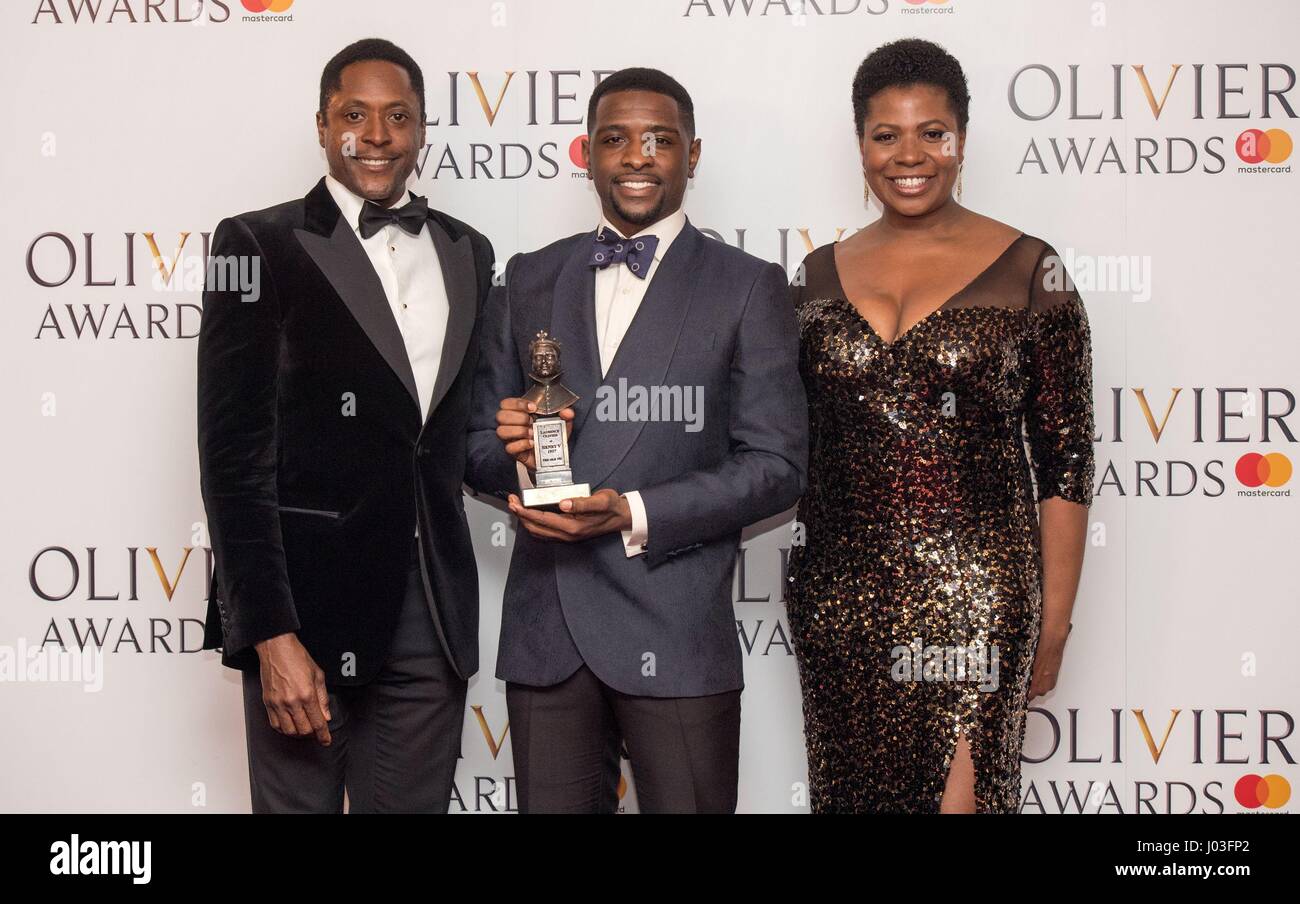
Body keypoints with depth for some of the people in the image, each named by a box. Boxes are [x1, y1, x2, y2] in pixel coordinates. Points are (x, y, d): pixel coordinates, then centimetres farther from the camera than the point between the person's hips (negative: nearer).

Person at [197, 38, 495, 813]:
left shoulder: (467, 253, 13)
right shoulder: (260, 246, -4)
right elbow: (234, 451, -9)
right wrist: (271, 633, -15)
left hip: (434, 615, 5)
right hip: (308, 603, -4)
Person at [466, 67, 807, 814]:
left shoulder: (746, 287, 1)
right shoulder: (530, 279, 11)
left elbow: (777, 466, -5)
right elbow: (479, 445, 13)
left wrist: (633, 515, -15)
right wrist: (516, 455, -11)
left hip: (674, 635, -3)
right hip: (546, 631, 3)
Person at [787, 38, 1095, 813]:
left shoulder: (1028, 271, -2)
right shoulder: (821, 277, 8)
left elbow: (1066, 458, -1)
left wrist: (1054, 623, -4)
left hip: (974, 590, -3)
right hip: (841, 593, 4)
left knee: (960, 793, -5)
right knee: (849, 790, 10)